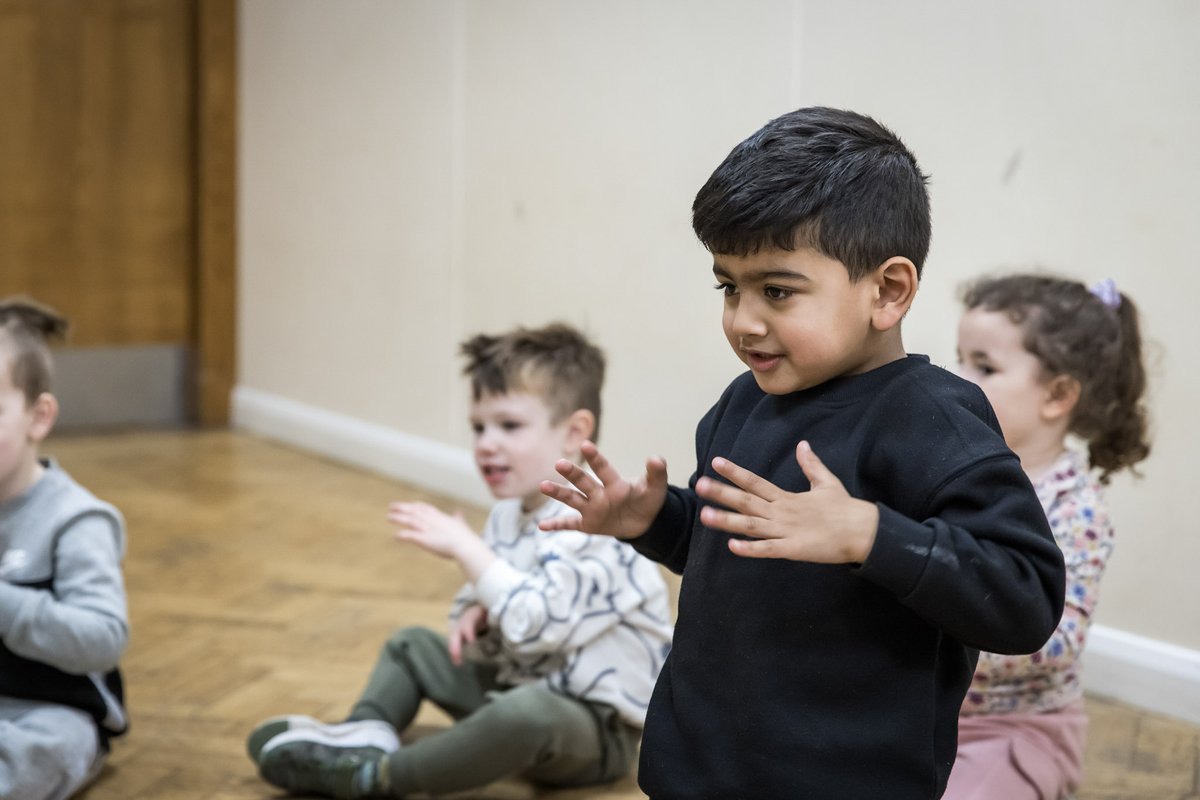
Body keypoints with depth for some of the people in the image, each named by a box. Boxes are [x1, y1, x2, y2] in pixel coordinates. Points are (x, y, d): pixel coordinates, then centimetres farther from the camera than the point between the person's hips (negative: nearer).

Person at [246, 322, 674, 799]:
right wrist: (476, 613, -8)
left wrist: (464, 547, -29)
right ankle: (366, 734, -7)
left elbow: (537, 622, -33)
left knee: (526, 711, -42)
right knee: (410, 645, 20)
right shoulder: (510, 514, 7)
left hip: (598, 724, -10)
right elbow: (495, 595, 16)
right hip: (517, 681, 10)